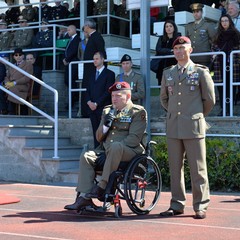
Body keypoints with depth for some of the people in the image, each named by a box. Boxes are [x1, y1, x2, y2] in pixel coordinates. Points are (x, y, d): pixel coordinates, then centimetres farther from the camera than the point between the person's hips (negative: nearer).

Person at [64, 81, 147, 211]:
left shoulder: (138, 112, 1)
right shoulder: (107, 111, 20)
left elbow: (134, 139, -11)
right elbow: (99, 137, 17)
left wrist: (113, 147, -20)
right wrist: (105, 125, -3)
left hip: (130, 151, -6)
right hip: (106, 150, 6)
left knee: (115, 146, -38)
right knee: (86, 156, -20)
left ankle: (102, 186, -30)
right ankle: (84, 197, -26)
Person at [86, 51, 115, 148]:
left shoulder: (109, 74, -1)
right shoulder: (92, 74, 21)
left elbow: (108, 92, -9)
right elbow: (88, 90, 17)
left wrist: (96, 103, -12)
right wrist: (89, 102, -2)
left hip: (103, 108, -6)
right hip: (92, 108, 6)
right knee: (96, 132, 4)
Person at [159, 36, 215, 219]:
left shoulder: (201, 72, 1)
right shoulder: (167, 73, 13)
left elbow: (210, 99, 6)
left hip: (194, 127, -4)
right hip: (173, 127, 4)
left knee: (198, 168, -1)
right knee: (175, 168, 6)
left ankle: (201, 206, 6)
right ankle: (177, 205, 14)